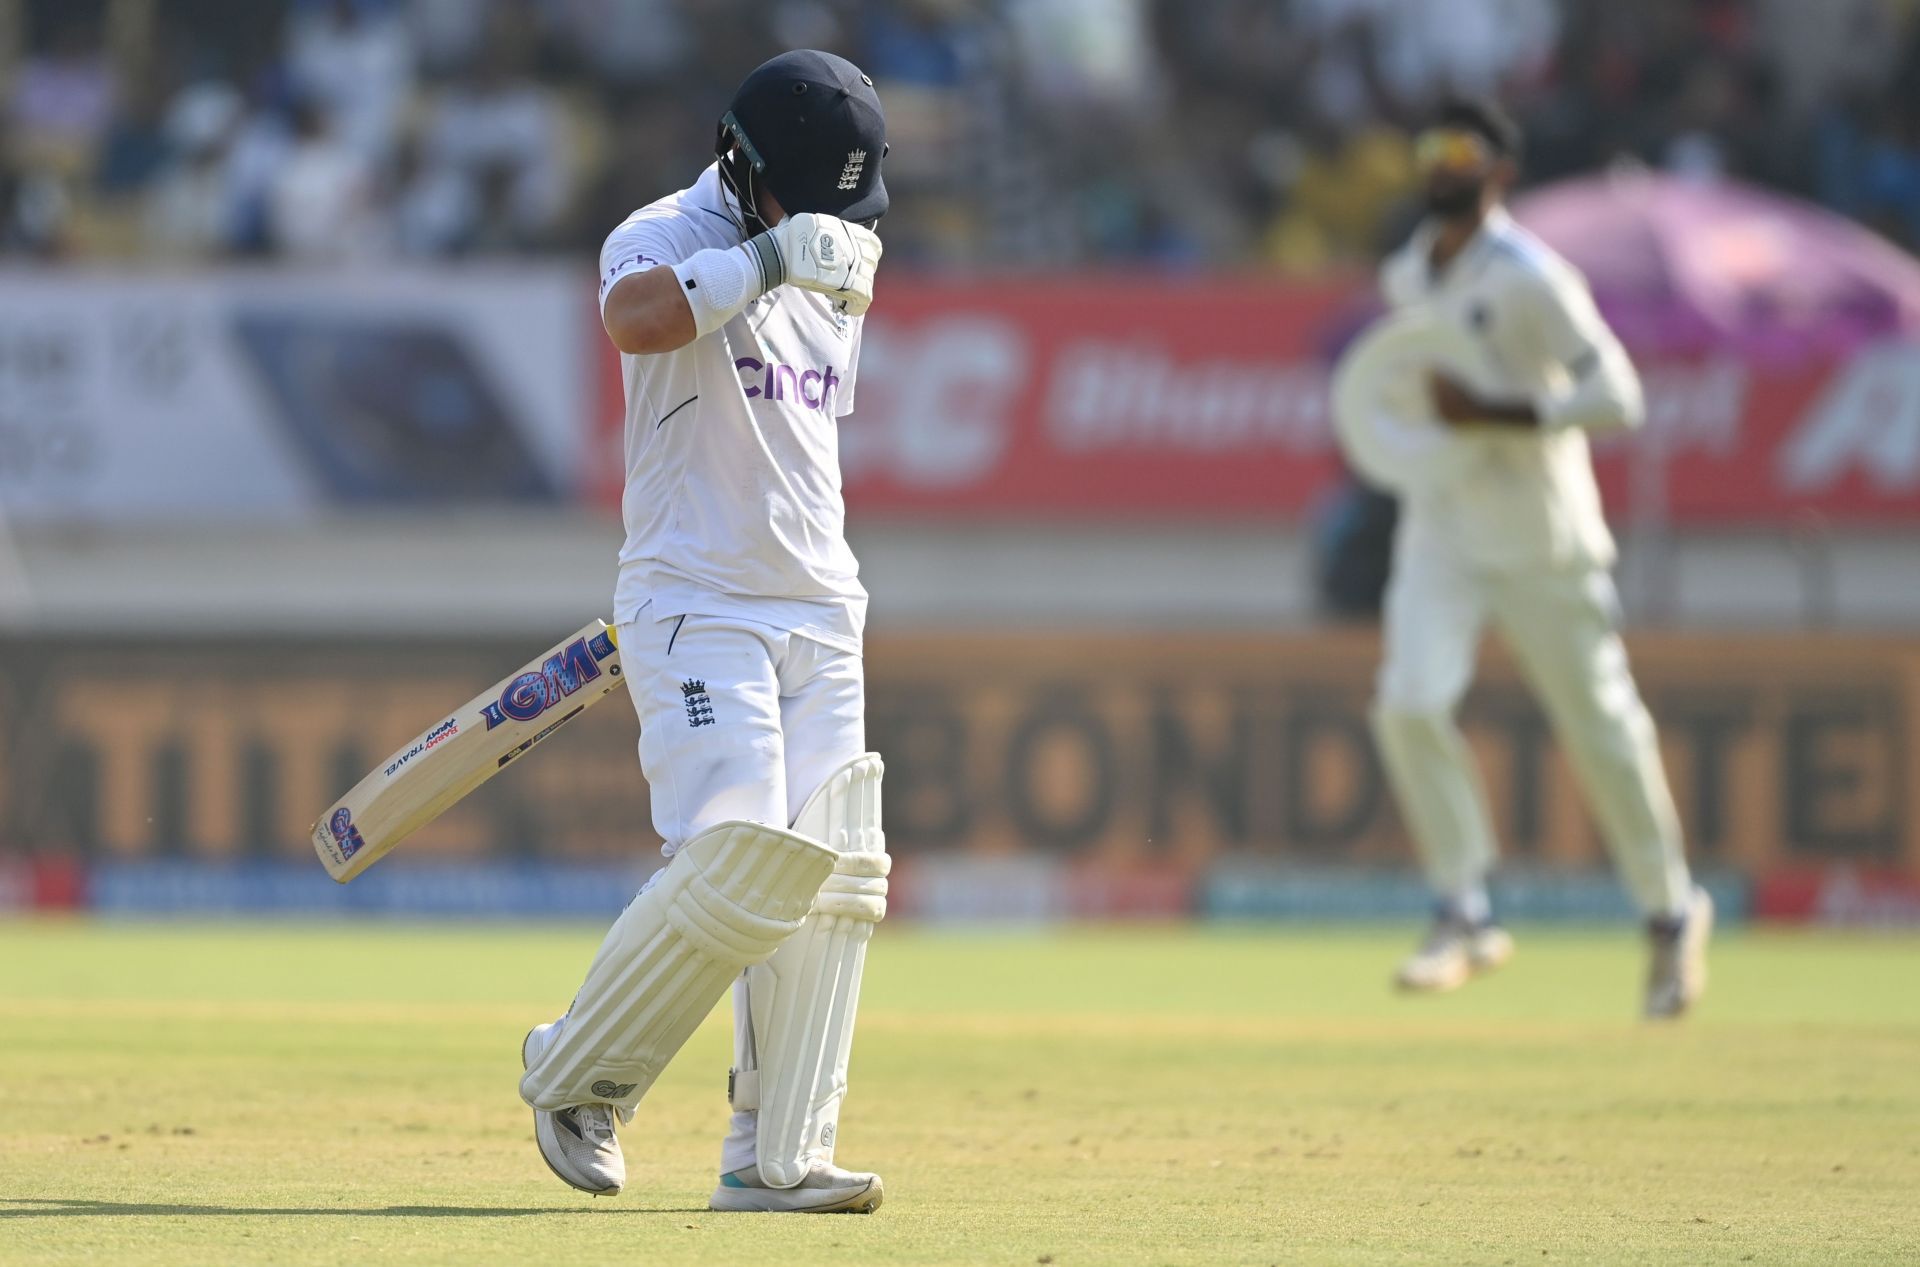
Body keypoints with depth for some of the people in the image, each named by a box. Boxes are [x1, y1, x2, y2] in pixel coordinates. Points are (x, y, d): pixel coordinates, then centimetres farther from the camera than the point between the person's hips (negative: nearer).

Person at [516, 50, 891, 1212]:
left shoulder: (829, 279, 15)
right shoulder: (670, 241, -8)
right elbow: (633, 317, -34)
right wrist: (769, 259, -35)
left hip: (819, 616, 7)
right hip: (696, 613, -7)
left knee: (834, 877, -3)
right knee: (737, 863, -19)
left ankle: (776, 1158, 0)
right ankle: (578, 1074, 2)